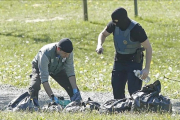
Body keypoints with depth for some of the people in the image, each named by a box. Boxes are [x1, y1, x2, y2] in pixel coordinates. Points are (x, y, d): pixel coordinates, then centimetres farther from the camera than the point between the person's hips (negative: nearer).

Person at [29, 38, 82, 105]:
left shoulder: (69, 53, -30)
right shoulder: (45, 54, -44)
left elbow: (70, 72, -20)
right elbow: (44, 78, -45)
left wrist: (75, 90, -29)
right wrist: (52, 97, -50)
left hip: (58, 68, 4)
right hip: (40, 67, -4)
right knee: (35, 86, -31)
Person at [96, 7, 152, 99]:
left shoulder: (136, 29, -25)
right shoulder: (113, 25, -10)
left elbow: (148, 48, -19)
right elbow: (103, 34, 11)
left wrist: (147, 69, -24)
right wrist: (99, 45, -13)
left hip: (134, 61, -5)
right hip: (119, 60, 5)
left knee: (134, 90, -15)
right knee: (117, 89, 5)